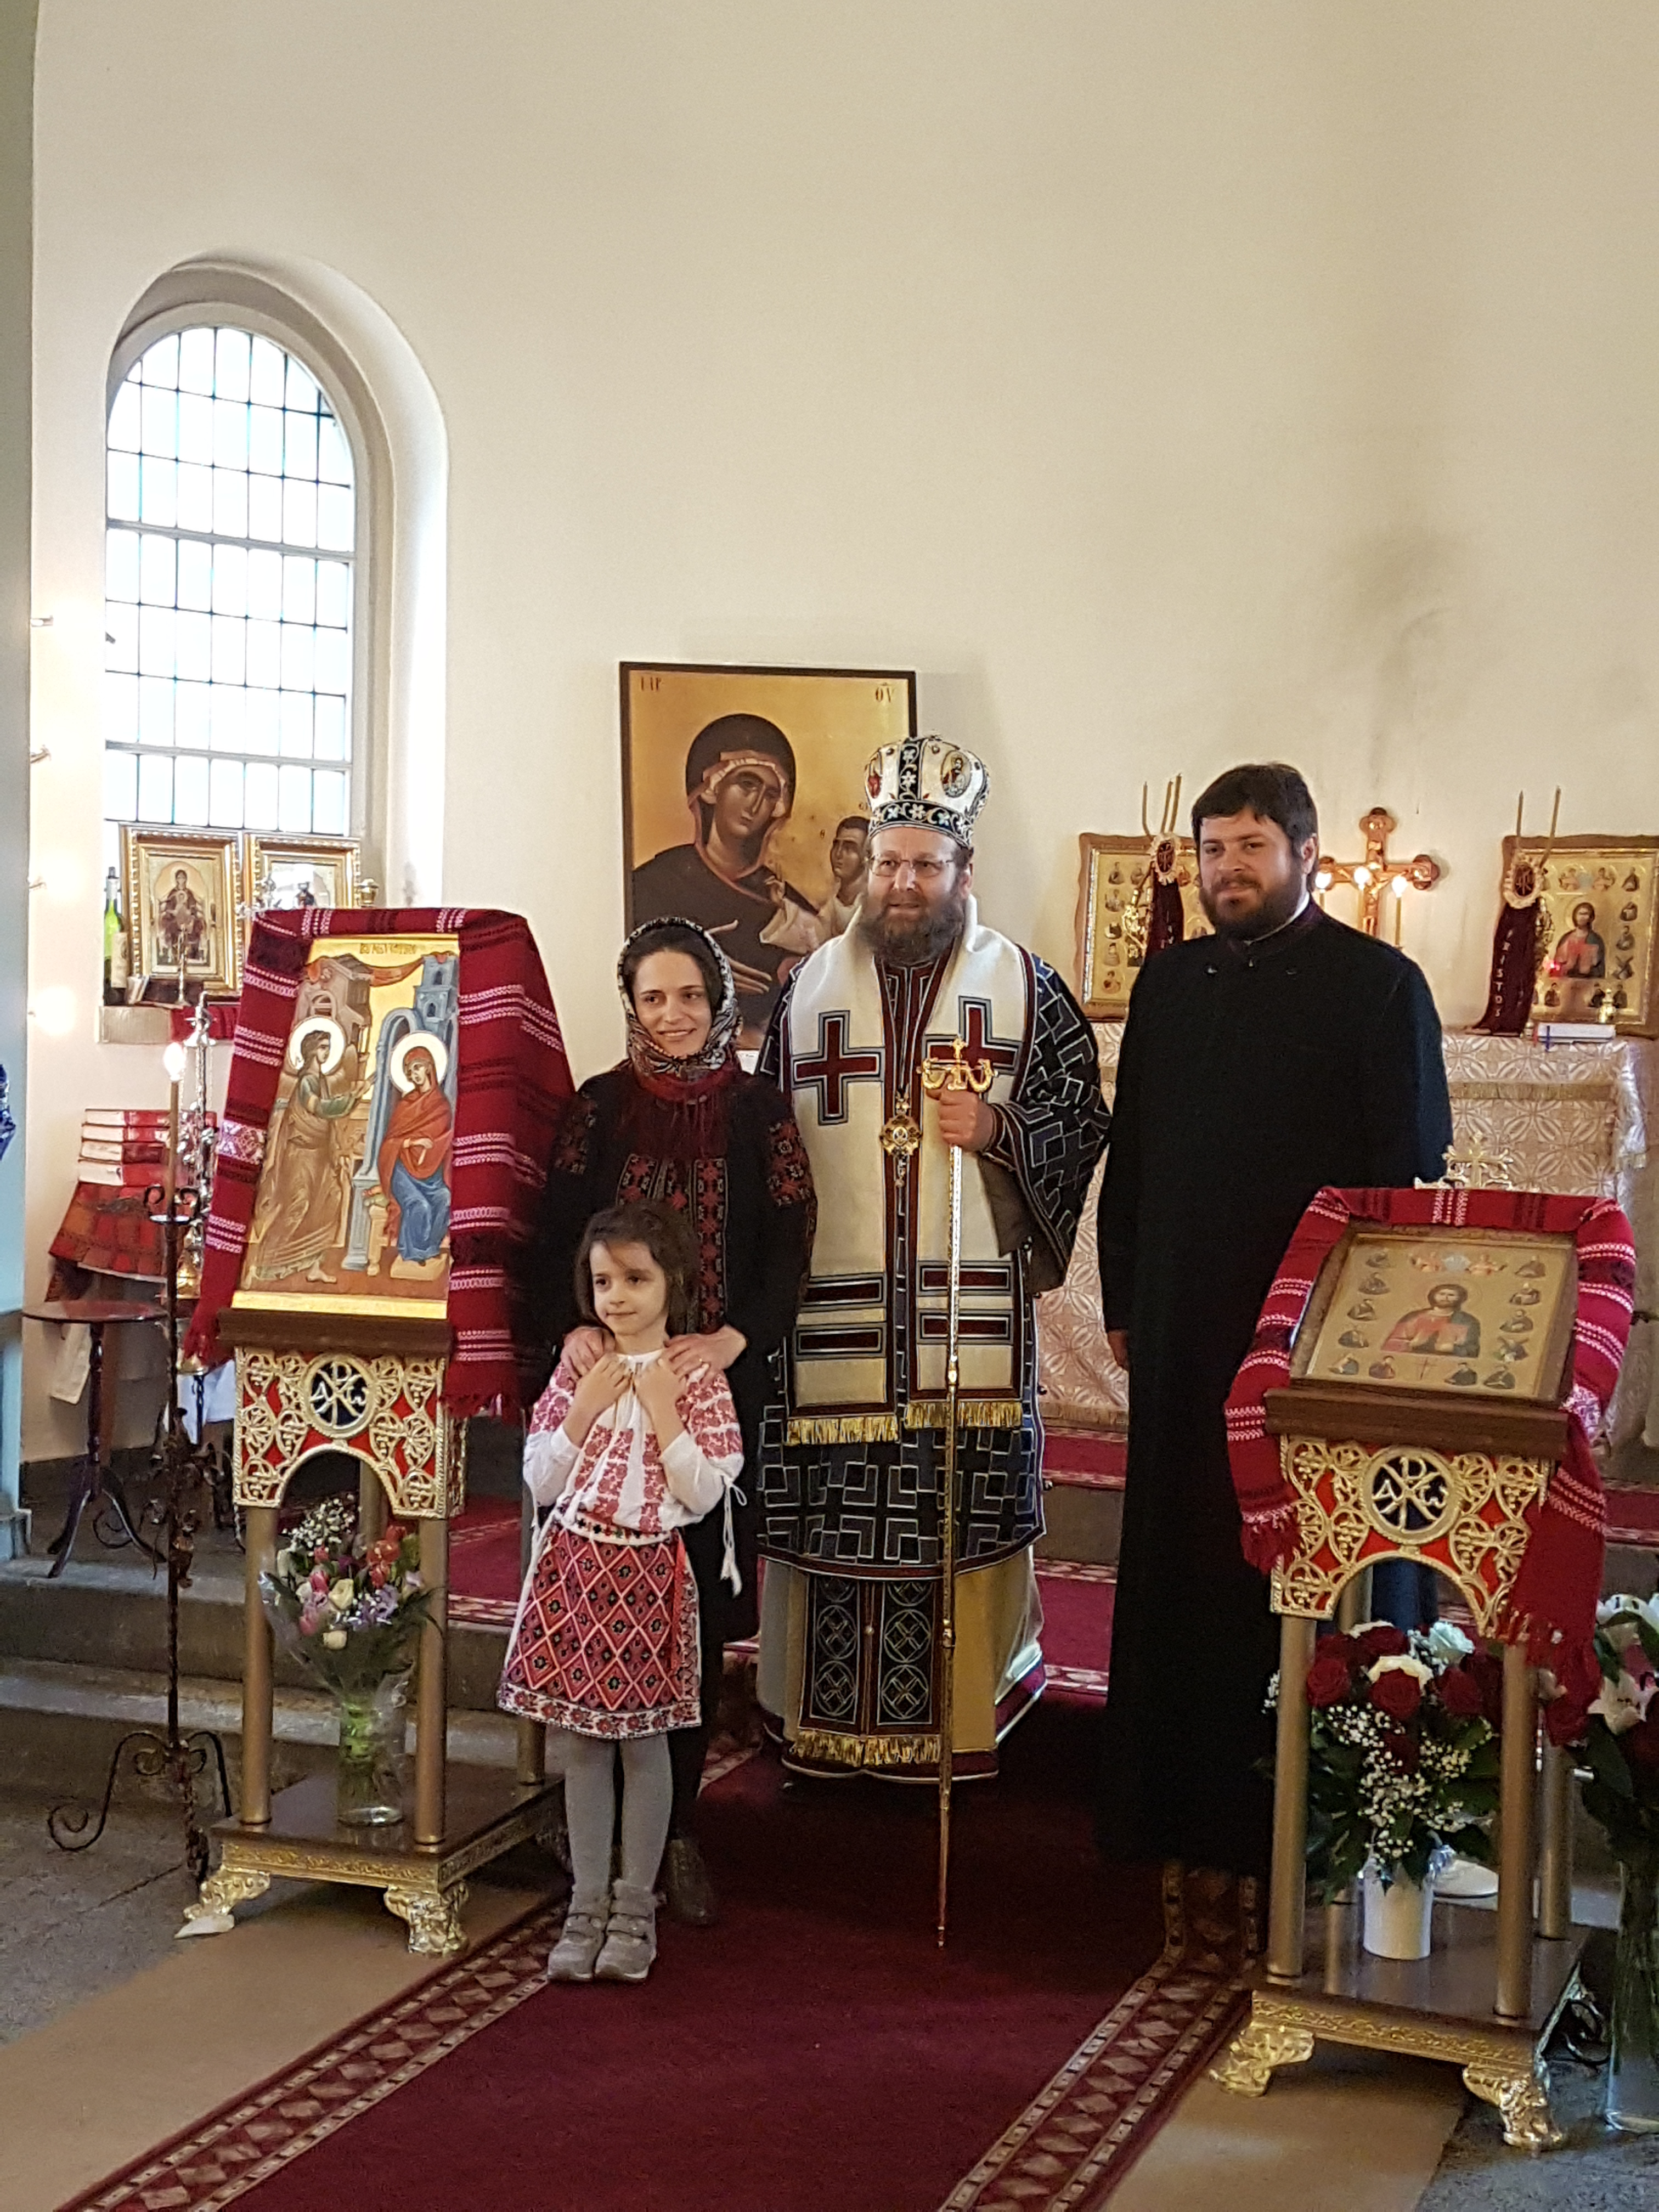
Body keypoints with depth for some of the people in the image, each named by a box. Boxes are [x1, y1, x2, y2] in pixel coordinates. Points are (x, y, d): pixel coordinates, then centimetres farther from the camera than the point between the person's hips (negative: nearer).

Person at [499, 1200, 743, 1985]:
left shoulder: (698, 1378, -4)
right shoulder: (577, 1372, 3)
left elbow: (705, 1494, -10)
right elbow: (541, 1483, 0)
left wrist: (664, 1413, -16)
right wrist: (586, 1409, -10)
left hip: (649, 1572, -2)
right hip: (574, 1566, 3)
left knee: (643, 1739, 6)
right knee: (581, 1741, 7)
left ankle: (634, 1906, 17)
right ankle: (587, 1903, 18)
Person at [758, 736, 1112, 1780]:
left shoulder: (1024, 986, 5)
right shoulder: (813, 985, 12)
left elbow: (1083, 1120, 4)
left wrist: (998, 1131, -13)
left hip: (972, 1294, -1)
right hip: (834, 1295, 2)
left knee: (965, 1505, 0)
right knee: (835, 1503, 3)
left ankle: (962, 1718, 14)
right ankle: (828, 1722, 16)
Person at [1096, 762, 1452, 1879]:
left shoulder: (1380, 984, -4)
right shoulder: (1171, 982, 12)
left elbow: (1412, 1172, -5)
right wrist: (1123, 1302, 12)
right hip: (1184, 1330, 5)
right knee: (1177, 1565, 9)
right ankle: (1177, 1801, 22)